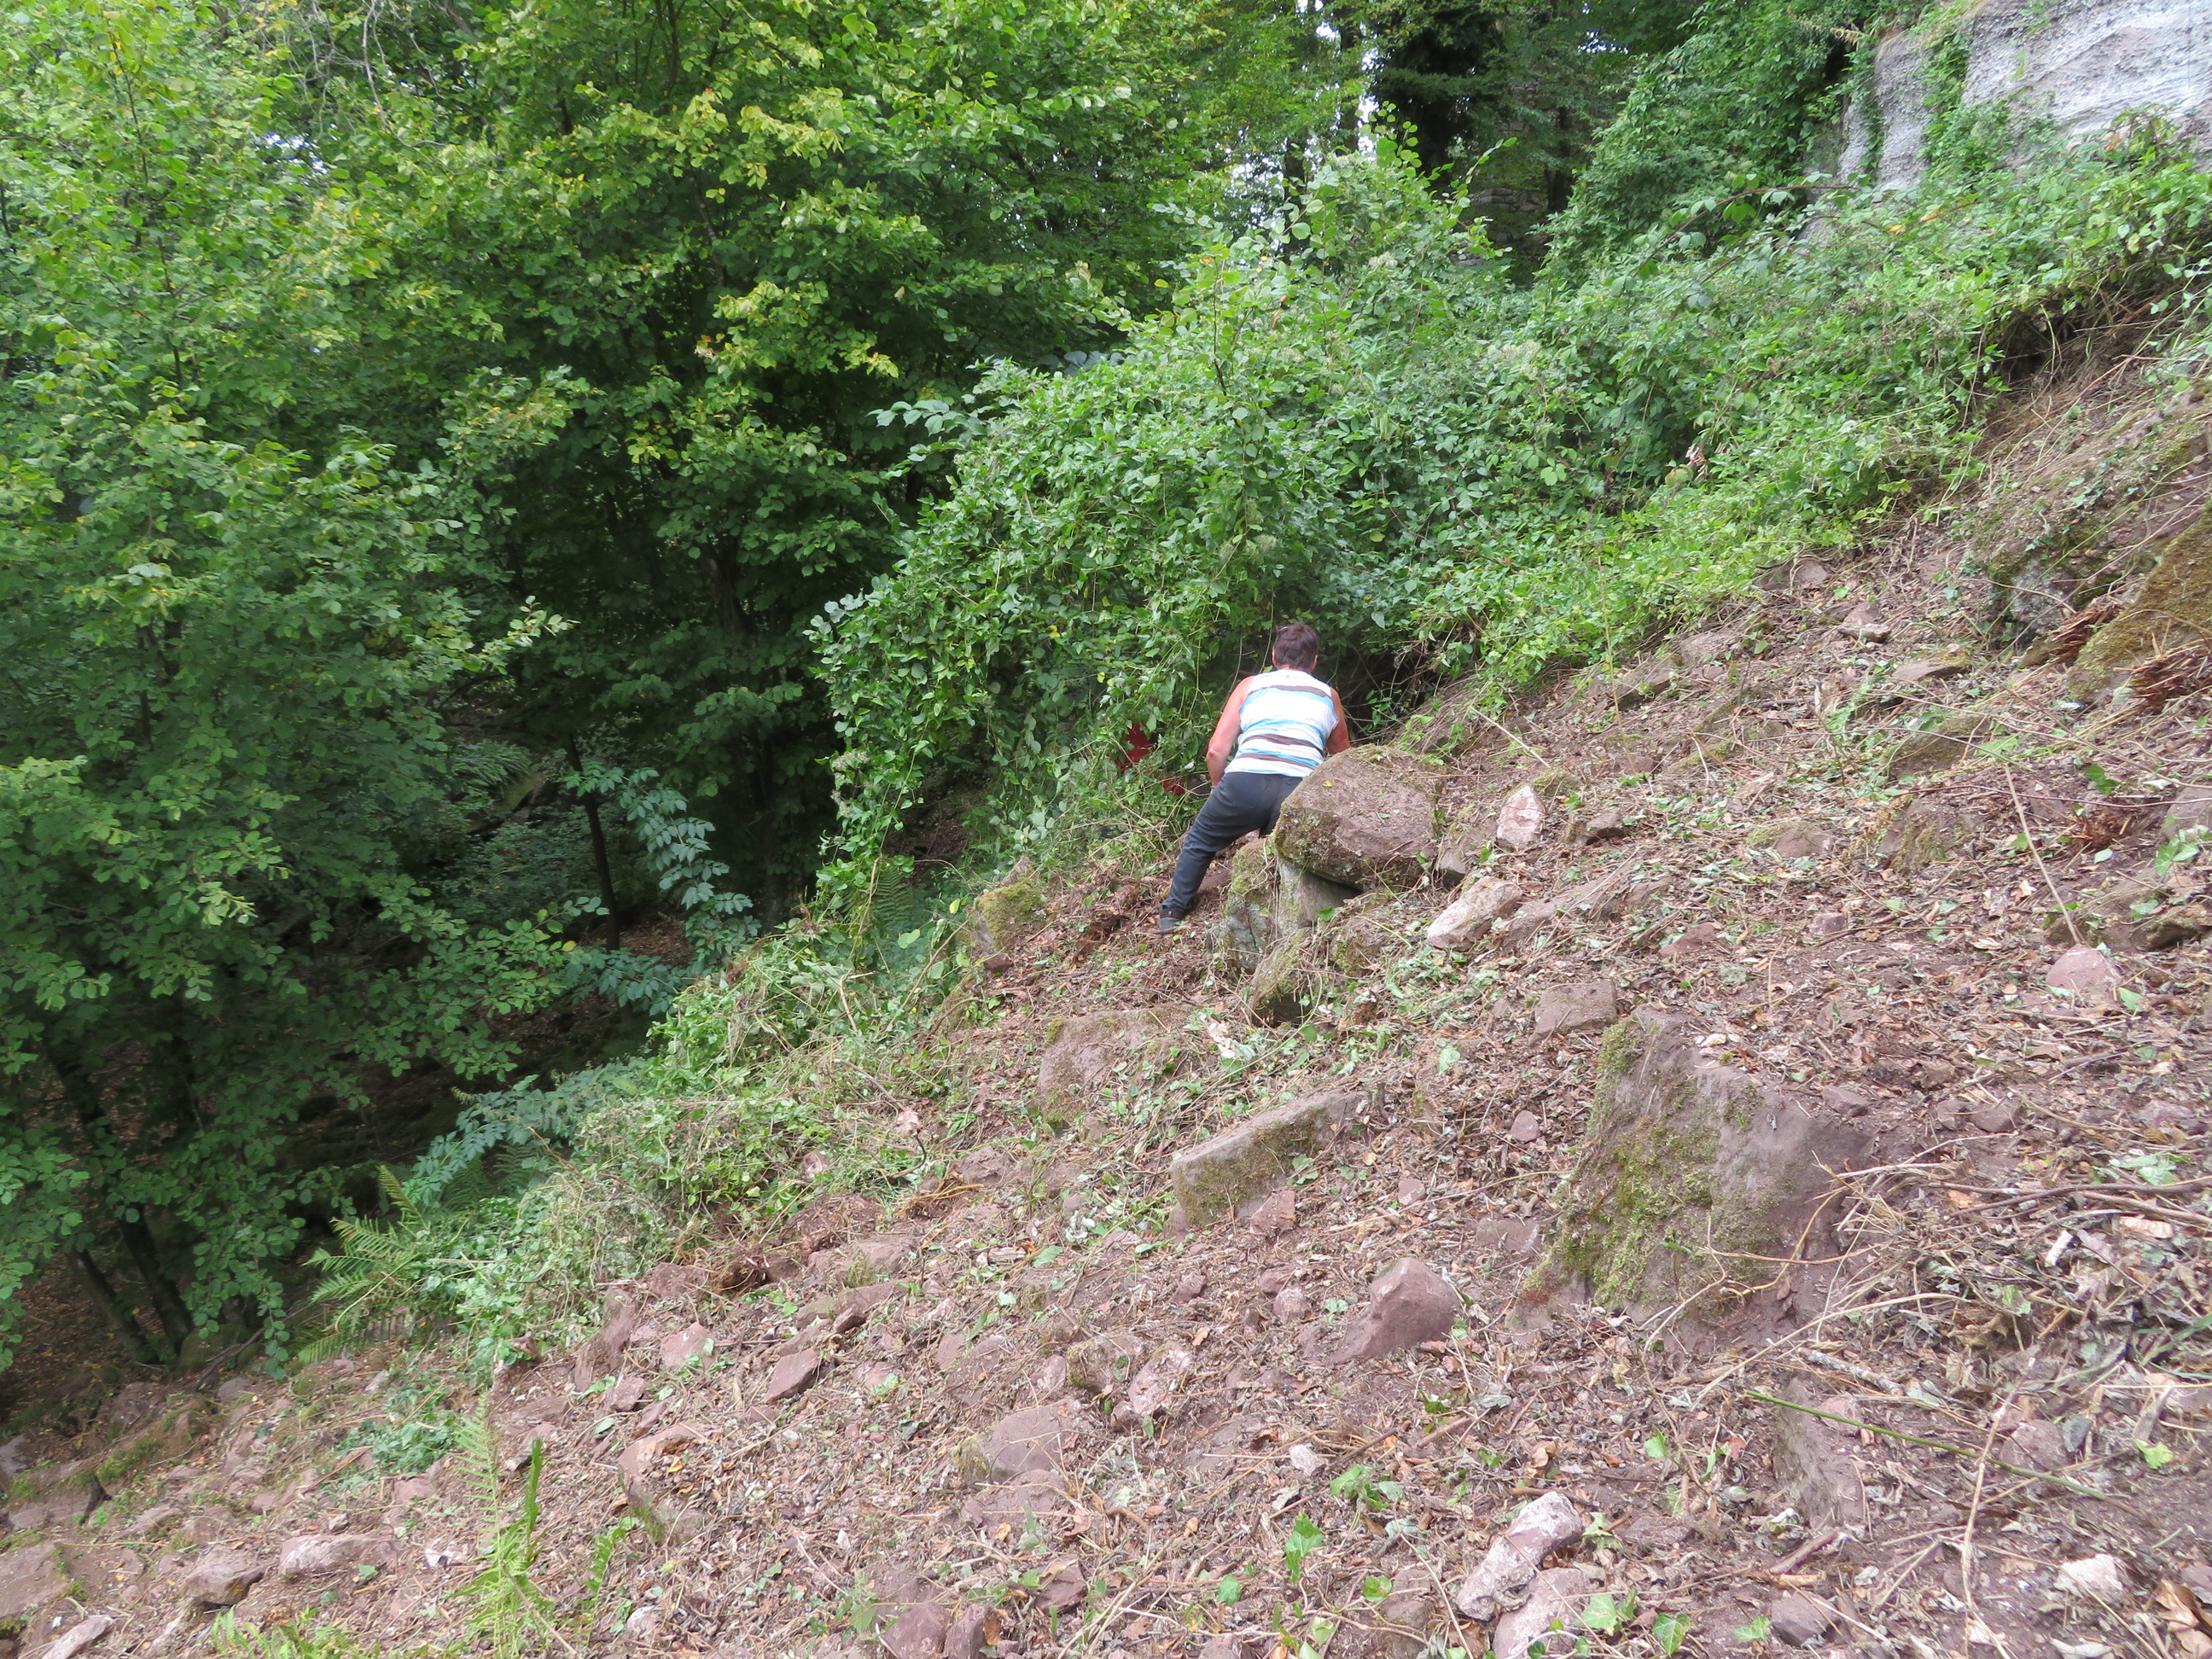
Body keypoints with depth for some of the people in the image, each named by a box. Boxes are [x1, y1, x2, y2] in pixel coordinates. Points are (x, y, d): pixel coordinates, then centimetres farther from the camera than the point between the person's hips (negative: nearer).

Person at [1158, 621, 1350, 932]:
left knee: (1200, 841, 24)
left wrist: (1223, 795, 28)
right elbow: (1343, 758, 36)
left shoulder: (1250, 685, 22)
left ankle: (1172, 913, 25)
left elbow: (1216, 752, 13)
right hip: (1301, 788, 1)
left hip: (1246, 781, 0)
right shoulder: (1328, 696, 26)